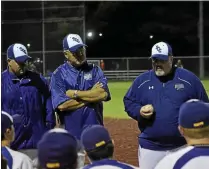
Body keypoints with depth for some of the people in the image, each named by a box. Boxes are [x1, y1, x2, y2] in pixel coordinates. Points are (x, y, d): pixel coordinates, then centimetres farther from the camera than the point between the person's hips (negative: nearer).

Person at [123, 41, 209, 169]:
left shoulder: (189, 78, -1)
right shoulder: (141, 80, 5)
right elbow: (128, 102, 12)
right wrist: (139, 111, -10)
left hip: (183, 146, -1)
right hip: (150, 146, 2)